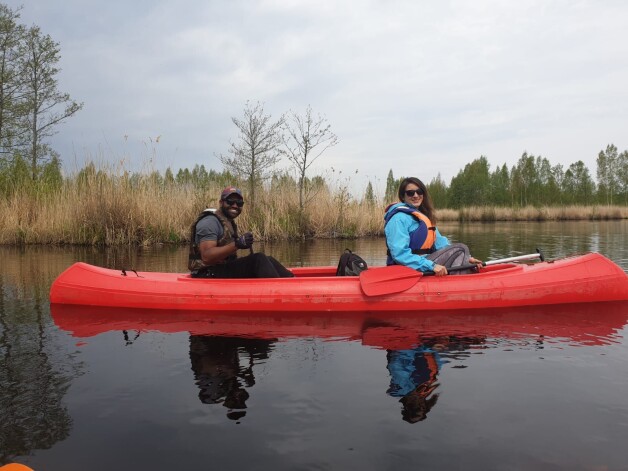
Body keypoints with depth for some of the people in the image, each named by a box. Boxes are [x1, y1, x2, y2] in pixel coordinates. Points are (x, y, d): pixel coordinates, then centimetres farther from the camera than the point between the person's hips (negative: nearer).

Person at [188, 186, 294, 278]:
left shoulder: (230, 223, 17)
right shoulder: (210, 222, -13)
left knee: (267, 260, -1)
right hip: (208, 275, -9)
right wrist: (236, 245, -31)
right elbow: (206, 257, -25)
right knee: (258, 260, -24)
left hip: (224, 270, 9)